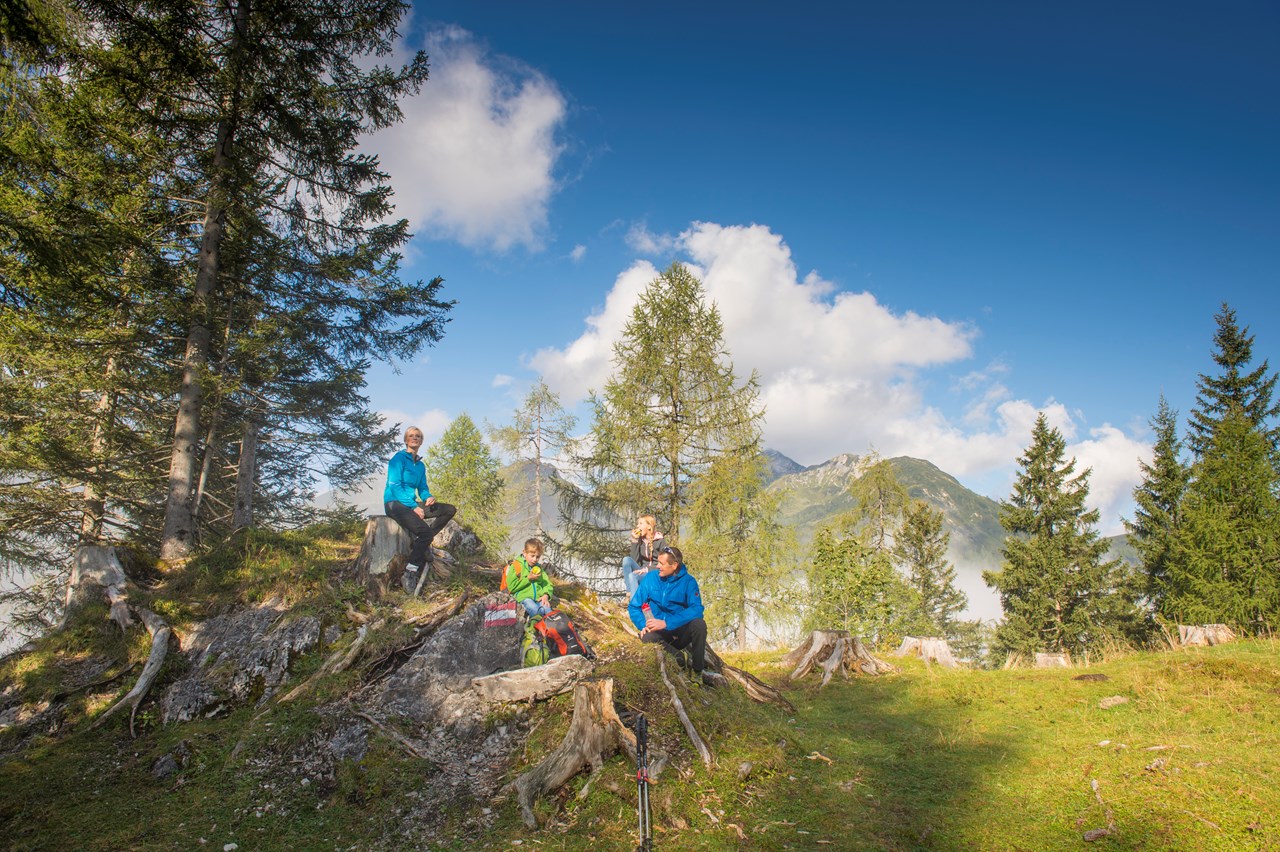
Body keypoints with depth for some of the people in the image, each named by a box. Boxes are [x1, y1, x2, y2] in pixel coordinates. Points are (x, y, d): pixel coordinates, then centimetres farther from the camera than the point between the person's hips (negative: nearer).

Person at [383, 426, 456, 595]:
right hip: (395, 503, -8)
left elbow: (423, 488, 19)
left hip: (412, 504, 8)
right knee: (425, 532, -29)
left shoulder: (420, 465, 17)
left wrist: (428, 497, -6)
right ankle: (409, 575, -23)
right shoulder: (399, 459, -6)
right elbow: (395, 486, -13)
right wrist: (413, 507, -19)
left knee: (450, 510, -4)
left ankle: (421, 542, -9)